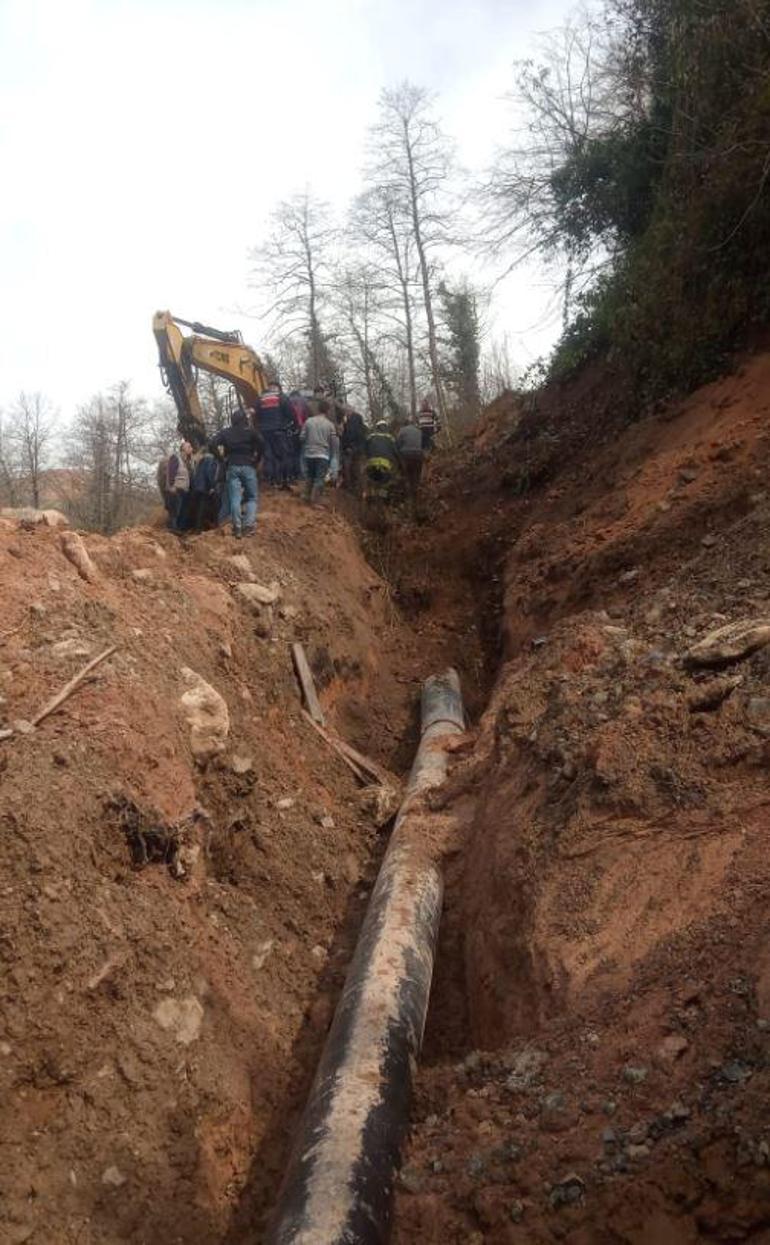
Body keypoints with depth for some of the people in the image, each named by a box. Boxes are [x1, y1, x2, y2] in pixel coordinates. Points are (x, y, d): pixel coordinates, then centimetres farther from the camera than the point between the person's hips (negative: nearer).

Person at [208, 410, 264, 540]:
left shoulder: (225, 432, 8)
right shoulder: (251, 431, 2)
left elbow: (212, 444, -2)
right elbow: (261, 443, -13)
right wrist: (257, 460, -2)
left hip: (232, 467, 2)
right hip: (248, 466, -2)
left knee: (235, 498, 2)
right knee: (252, 497, 6)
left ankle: (237, 528, -1)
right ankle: (249, 525, -7)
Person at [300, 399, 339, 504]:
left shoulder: (309, 421, 1)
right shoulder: (330, 424, -3)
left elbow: (302, 437, 4)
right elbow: (334, 442, -1)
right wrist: (332, 456, 13)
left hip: (309, 454, 3)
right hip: (323, 455, -3)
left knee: (309, 477, 19)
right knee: (319, 479, 0)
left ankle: (307, 497, 26)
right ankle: (313, 501, -4)